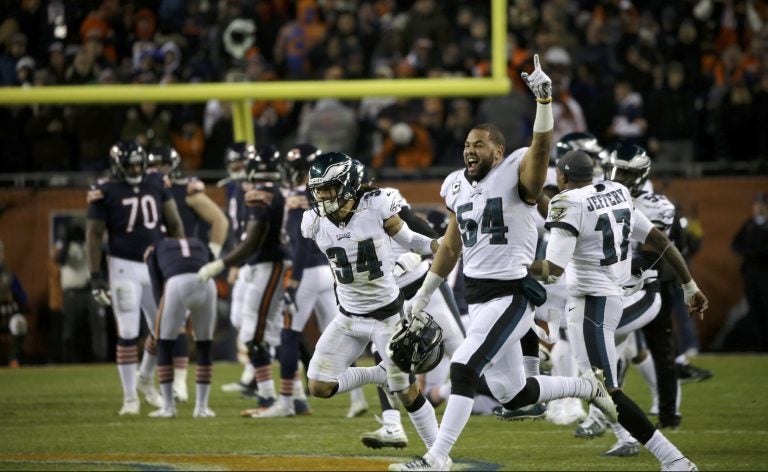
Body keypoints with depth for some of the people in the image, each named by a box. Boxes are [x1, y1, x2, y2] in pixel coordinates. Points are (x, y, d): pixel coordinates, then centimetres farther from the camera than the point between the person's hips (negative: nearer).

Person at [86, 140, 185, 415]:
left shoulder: (156, 185, 4)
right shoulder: (106, 193, -8)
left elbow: (174, 223, 11)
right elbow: (94, 235, -6)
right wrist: (95, 277, -9)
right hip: (125, 267, -4)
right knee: (128, 334, -4)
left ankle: (145, 379, 31)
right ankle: (130, 397, 3)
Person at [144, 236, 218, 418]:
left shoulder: (156, 249, 32)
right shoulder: (202, 247, 37)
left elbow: (157, 287, 25)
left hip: (177, 285, -2)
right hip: (207, 285, 2)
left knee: (165, 345, 18)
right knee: (204, 347, 21)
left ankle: (168, 406, 16)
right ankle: (201, 406, 20)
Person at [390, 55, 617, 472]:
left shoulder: (515, 175, -9)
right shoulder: (458, 187, 11)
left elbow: (541, 146, -29)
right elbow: (452, 245, 22)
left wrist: (544, 99, -44)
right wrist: (423, 295, 26)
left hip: (510, 295, -8)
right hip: (477, 297, 8)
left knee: (463, 370, -19)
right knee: (512, 395, 11)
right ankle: (586, 387, 32)